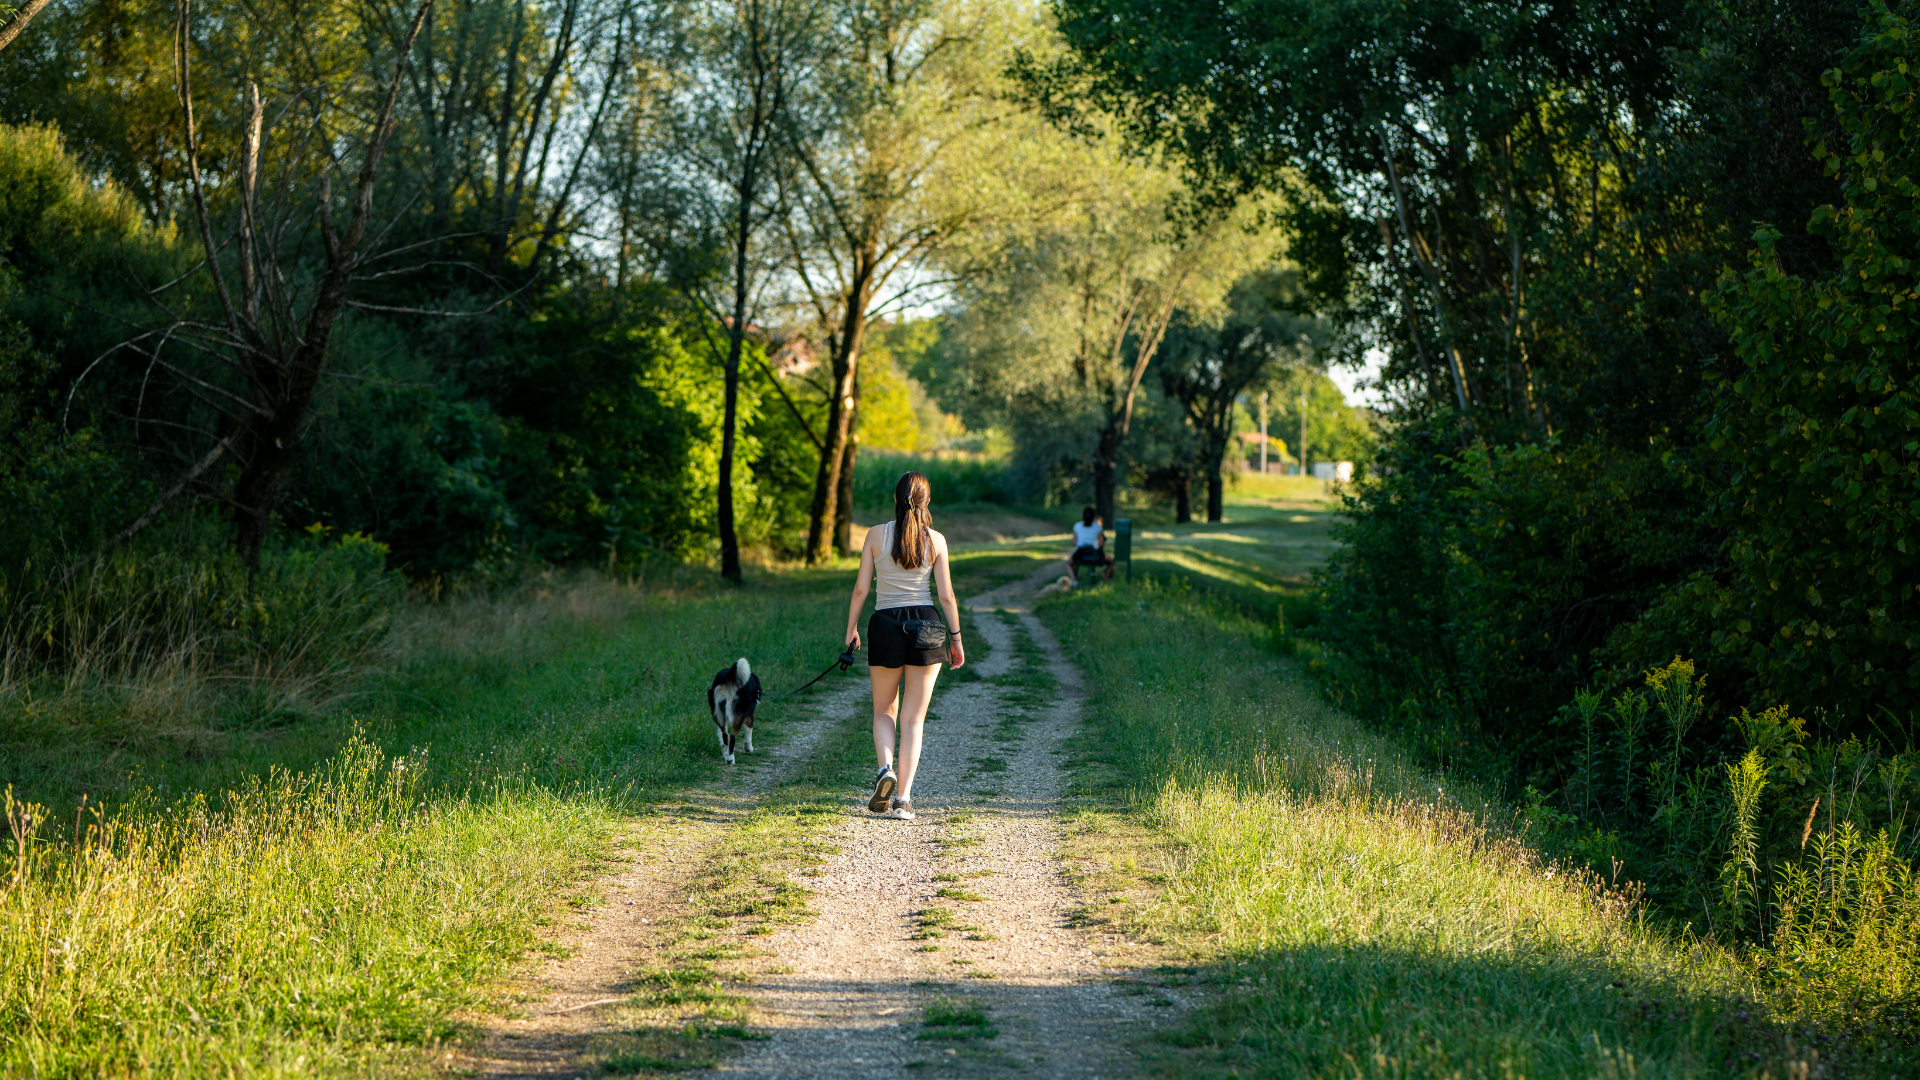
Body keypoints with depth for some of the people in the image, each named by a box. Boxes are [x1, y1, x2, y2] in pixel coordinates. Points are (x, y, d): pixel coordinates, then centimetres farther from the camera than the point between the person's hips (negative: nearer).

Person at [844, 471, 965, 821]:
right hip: (926, 626, 0)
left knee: (884, 711, 17)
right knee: (913, 718, 6)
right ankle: (903, 798, -1)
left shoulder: (876, 535, -2)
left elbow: (860, 588, -1)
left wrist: (851, 629, 10)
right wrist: (955, 638, 10)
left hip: (885, 625, 0)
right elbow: (947, 595, 0)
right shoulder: (935, 540, -1)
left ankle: (886, 770, -9)